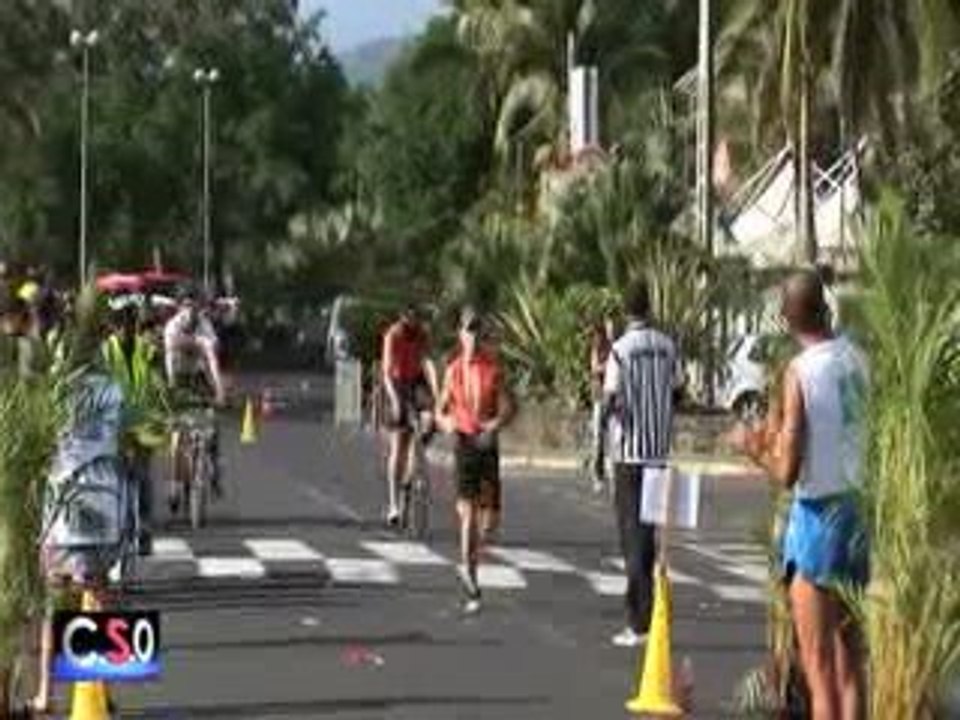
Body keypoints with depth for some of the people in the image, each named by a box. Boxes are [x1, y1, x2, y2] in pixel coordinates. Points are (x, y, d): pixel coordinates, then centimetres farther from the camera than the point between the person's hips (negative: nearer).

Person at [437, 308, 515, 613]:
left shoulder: (494, 369, 0)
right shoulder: (453, 370, 4)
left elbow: (507, 408, -4)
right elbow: (441, 409, 11)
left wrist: (493, 426, -24)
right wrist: (446, 421, -13)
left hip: (488, 443, 1)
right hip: (463, 442, -1)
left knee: (490, 518, 3)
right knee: (468, 512, -12)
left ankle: (469, 564, 30)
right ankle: (470, 576, -9)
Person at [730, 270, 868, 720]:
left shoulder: (800, 372, -14)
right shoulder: (855, 359, 4)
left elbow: (787, 472, -15)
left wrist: (751, 446, 2)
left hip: (818, 516, -7)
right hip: (856, 509, 7)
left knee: (819, 667, -3)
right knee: (847, 658, 15)